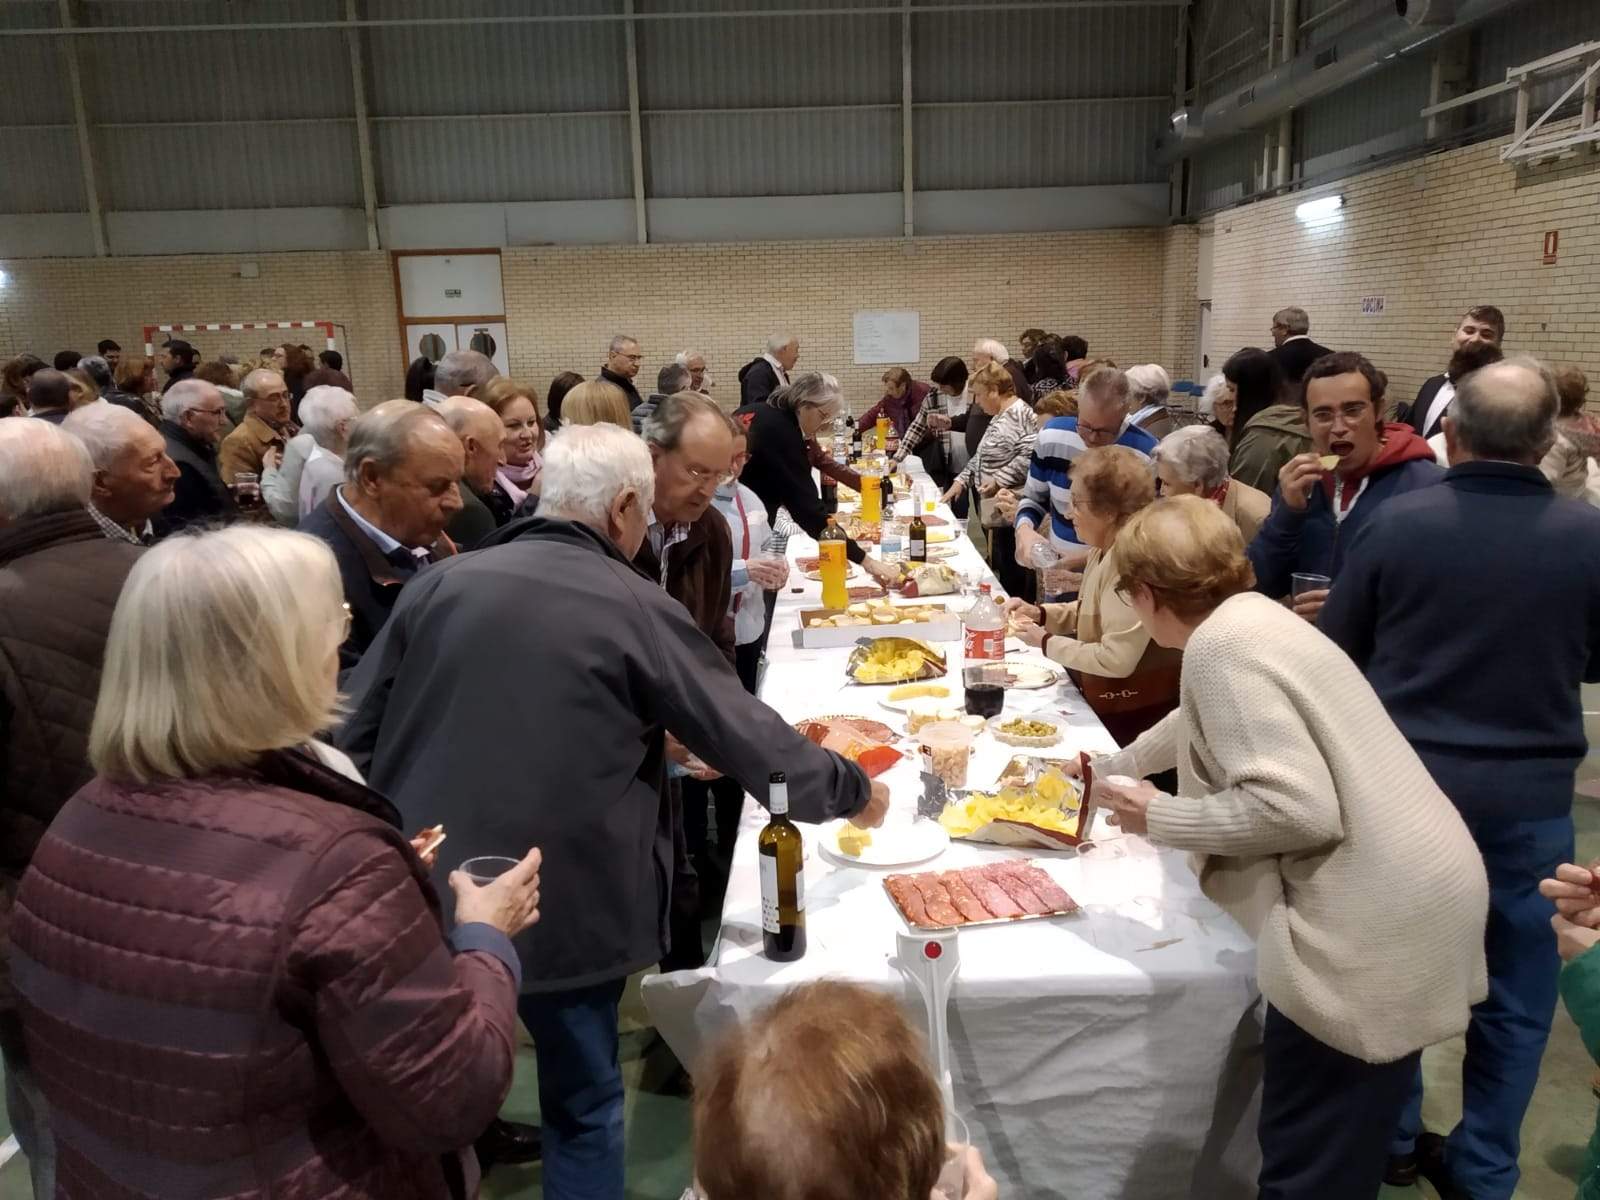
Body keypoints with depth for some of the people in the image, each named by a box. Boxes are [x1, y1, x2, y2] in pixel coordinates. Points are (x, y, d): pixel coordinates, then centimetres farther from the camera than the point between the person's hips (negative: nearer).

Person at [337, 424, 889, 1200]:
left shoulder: (441, 583, 0)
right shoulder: (634, 607, -11)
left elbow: (356, 735, 4)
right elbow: (749, 738, -7)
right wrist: (852, 791, 9)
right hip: (557, 907, -4)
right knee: (583, 1107, 18)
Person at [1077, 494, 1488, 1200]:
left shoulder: (1223, 644, -16)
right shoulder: (1252, 618, 14)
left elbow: (1298, 808, -25)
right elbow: (1196, 726, 34)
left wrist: (1156, 816, -13)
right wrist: (1109, 770, 46)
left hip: (1374, 923, -10)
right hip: (1405, 898, 10)